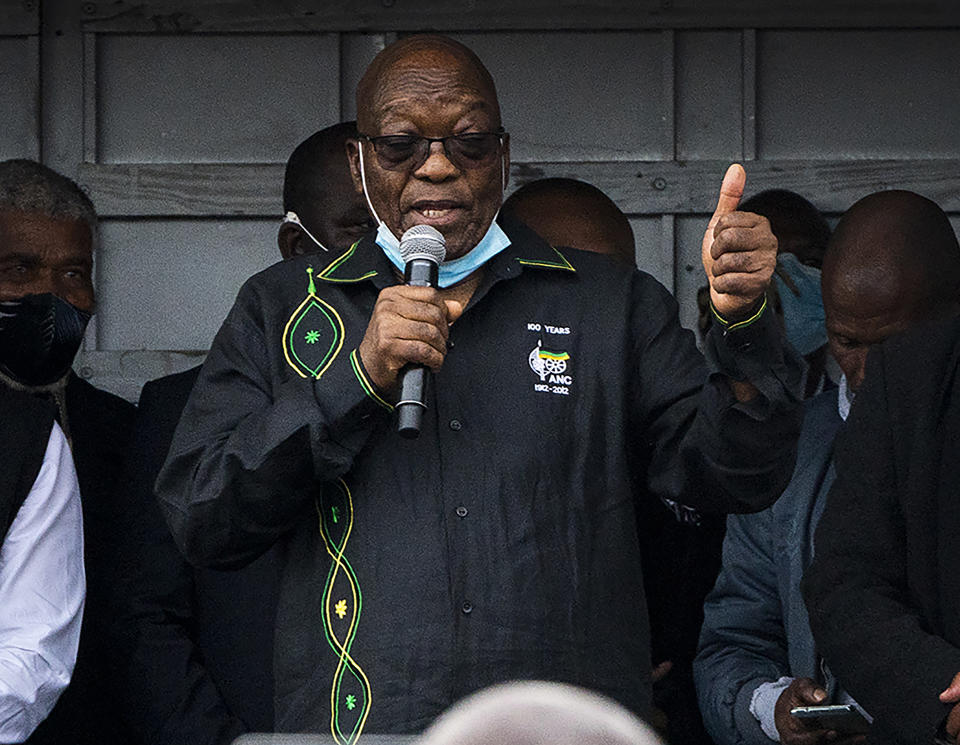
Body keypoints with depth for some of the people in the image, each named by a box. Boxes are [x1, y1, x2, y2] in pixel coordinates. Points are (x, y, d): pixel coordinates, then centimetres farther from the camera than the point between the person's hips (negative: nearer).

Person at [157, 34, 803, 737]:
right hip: (358, 723, -2)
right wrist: (358, 381, -9)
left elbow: (733, 477, 3)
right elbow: (200, 519, 1)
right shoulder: (280, 309, 11)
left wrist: (741, 323, -13)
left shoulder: (613, 304, 11)